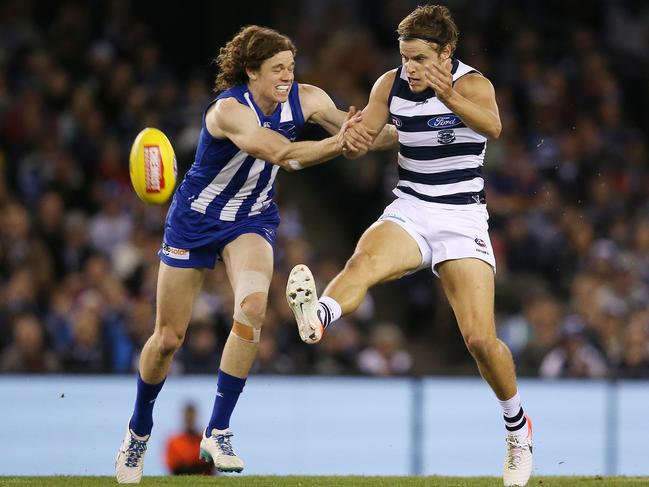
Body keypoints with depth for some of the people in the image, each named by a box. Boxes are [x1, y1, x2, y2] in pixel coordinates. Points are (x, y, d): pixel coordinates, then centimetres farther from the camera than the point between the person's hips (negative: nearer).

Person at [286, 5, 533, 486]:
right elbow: (362, 139, 4)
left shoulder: (472, 84, -13)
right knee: (364, 260, -33)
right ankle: (317, 318, -64)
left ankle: (518, 428, 15)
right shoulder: (391, 85, 1)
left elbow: (492, 126, -33)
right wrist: (354, 136, -22)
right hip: (408, 211, 3)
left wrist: (449, 96, -53)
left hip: (463, 218, -3)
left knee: (480, 338, -10)